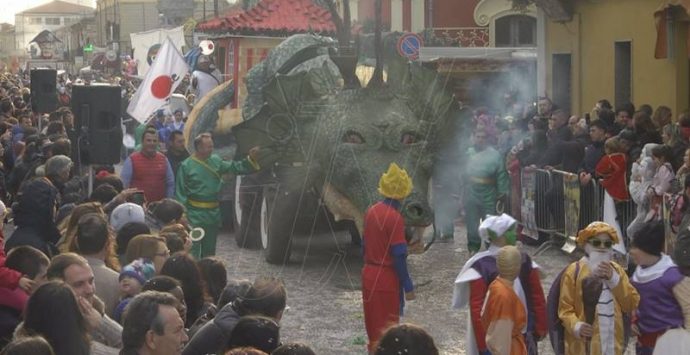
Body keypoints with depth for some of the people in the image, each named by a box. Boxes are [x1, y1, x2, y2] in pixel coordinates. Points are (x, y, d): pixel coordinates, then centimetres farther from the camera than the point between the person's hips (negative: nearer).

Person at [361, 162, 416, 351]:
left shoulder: (372, 211, 2)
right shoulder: (395, 218, -20)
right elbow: (398, 257, -19)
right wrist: (408, 287, -13)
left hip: (369, 275, 7)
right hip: (387, 279, -7)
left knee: (374, 326, 18)